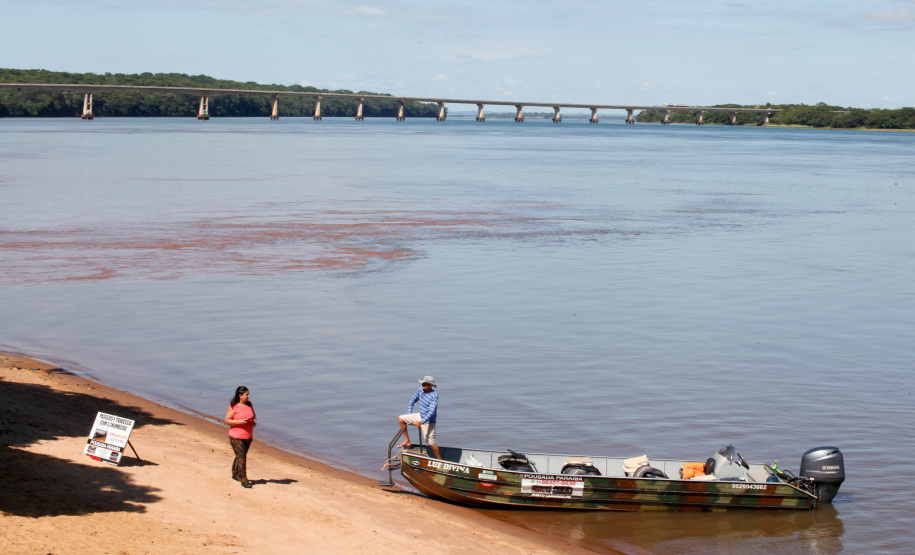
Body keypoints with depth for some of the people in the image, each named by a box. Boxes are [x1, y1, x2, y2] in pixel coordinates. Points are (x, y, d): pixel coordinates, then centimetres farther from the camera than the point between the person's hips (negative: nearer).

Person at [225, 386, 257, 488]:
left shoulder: (249, 405, 7)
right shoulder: (233, 407, -11)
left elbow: (254, 416, 20)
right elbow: (227, 420, -11)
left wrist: (254, 421, -3)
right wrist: (239, 422, -24)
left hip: (248, 436, 6)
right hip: (236, 437, -6)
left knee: (242, 456, 19)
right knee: (241, 457, -11)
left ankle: (235, 474, 39)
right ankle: (244, 480, -11)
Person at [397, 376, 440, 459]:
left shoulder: (434, 396, -25)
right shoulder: (420, 390, -4)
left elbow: (431, 412, -29)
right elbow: (412, 400, 14)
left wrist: (421, 422, -33)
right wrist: (409, 414, 12)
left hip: (428, 421, -7)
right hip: (420, 416, 8)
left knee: (431, 442, -6)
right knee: (401, 419, 4)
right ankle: (407, 441, 10)